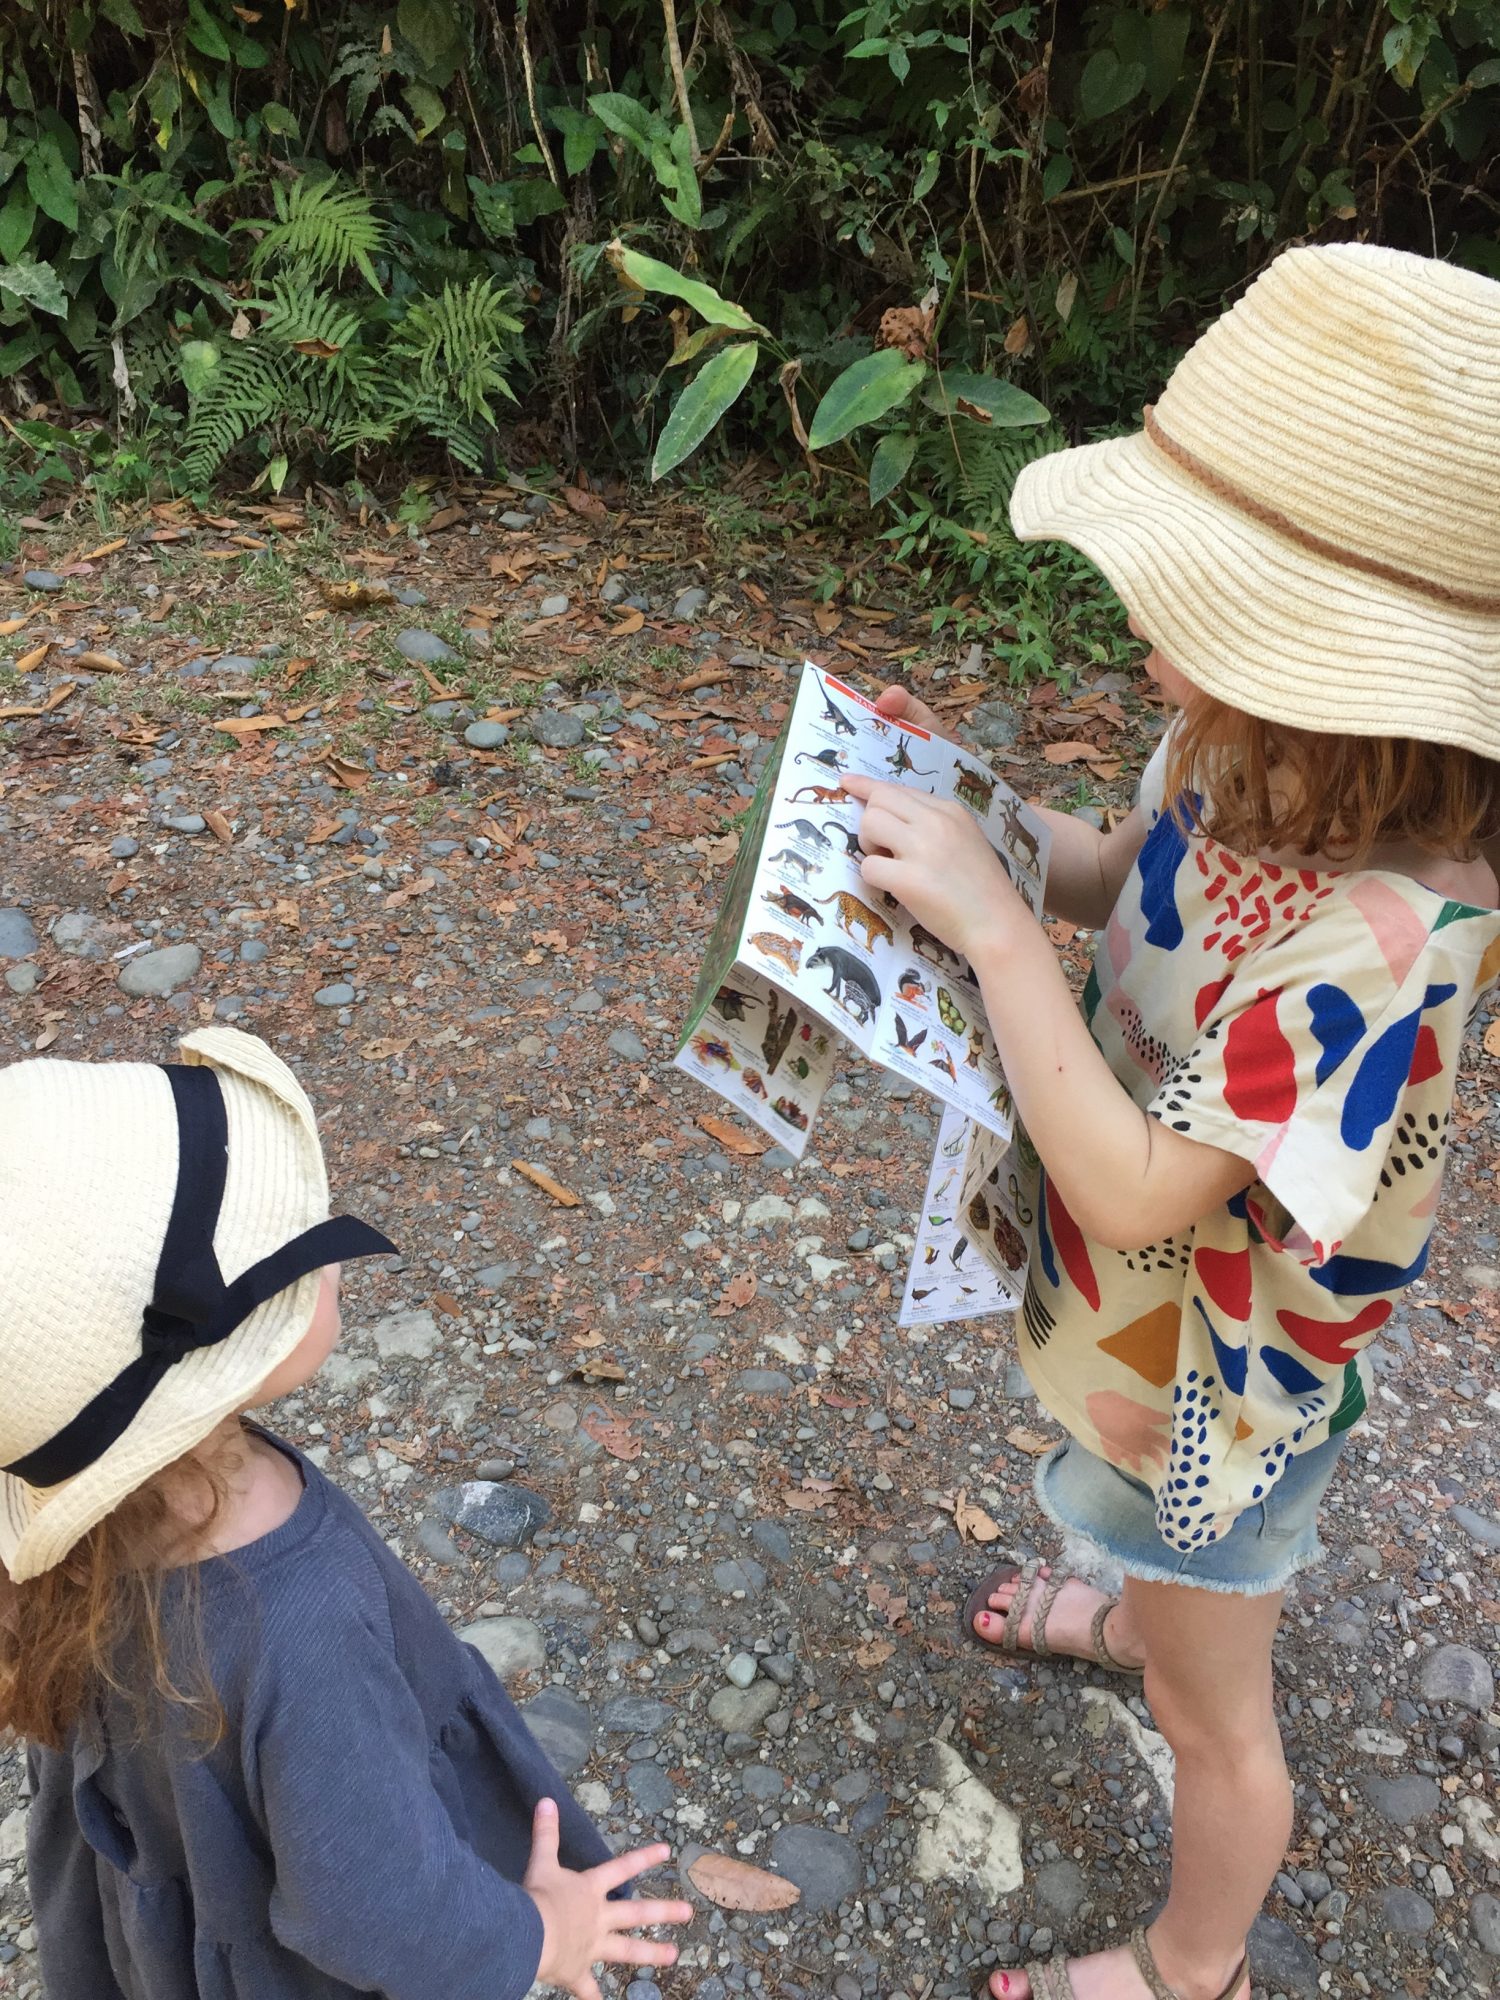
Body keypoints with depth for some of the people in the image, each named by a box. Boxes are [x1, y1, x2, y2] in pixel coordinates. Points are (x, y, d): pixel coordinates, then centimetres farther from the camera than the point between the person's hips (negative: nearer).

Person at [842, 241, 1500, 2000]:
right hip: (1151, 1306, 8)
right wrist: (961, 800, -13)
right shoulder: (1253, 761, -17)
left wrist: (987, 923, -37)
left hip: (1219, 1370, -8)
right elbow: (1124, 881, 4)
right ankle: (1140, 1616, 75)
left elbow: (1133, 1188, -36)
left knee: (1211, 1711, 21)